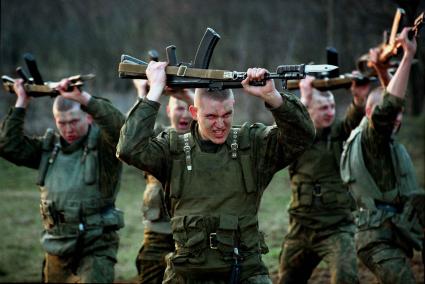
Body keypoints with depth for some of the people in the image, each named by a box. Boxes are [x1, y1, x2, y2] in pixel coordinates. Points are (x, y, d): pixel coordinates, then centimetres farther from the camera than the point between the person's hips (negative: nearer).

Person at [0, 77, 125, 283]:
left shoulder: (102, 143, -7)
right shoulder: (49, 147, 9)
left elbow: (118, 125, -27)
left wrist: (84, 98, -34)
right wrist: (21, 103, 0)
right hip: (56, 248, 6)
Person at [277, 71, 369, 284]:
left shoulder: (338, 132, 1)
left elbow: (353, 120, -19)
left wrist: (359, 101, -41)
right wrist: (304, 99, -30)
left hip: (336, 227, -2)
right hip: (301, 227, 2)